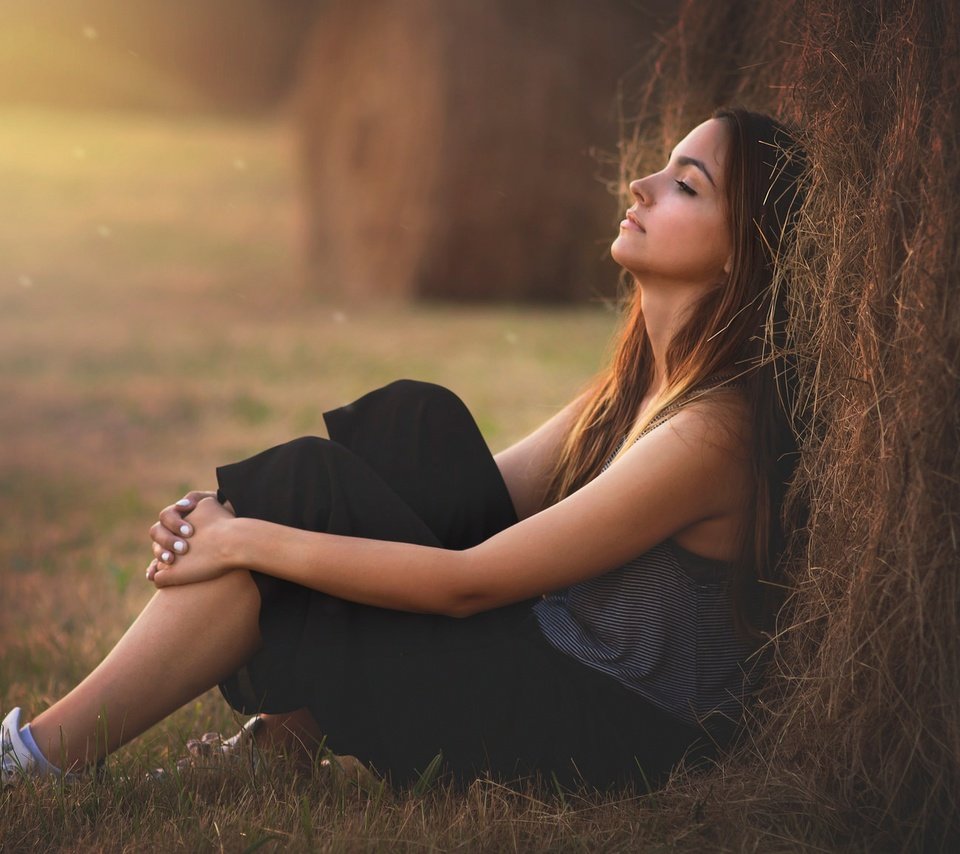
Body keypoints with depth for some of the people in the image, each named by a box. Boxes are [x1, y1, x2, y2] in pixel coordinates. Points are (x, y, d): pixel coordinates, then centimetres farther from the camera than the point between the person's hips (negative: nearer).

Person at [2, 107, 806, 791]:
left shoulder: (712, 430, -22)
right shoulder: (641, 381, 6)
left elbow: (464, 582, -21)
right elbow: (479, 497, 6)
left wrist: (247, 541, -17)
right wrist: (238, 521, -5)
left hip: (610, 737, -8)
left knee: (310, 485, -14)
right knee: (414, 421, -5)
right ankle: (287, 726, 1)